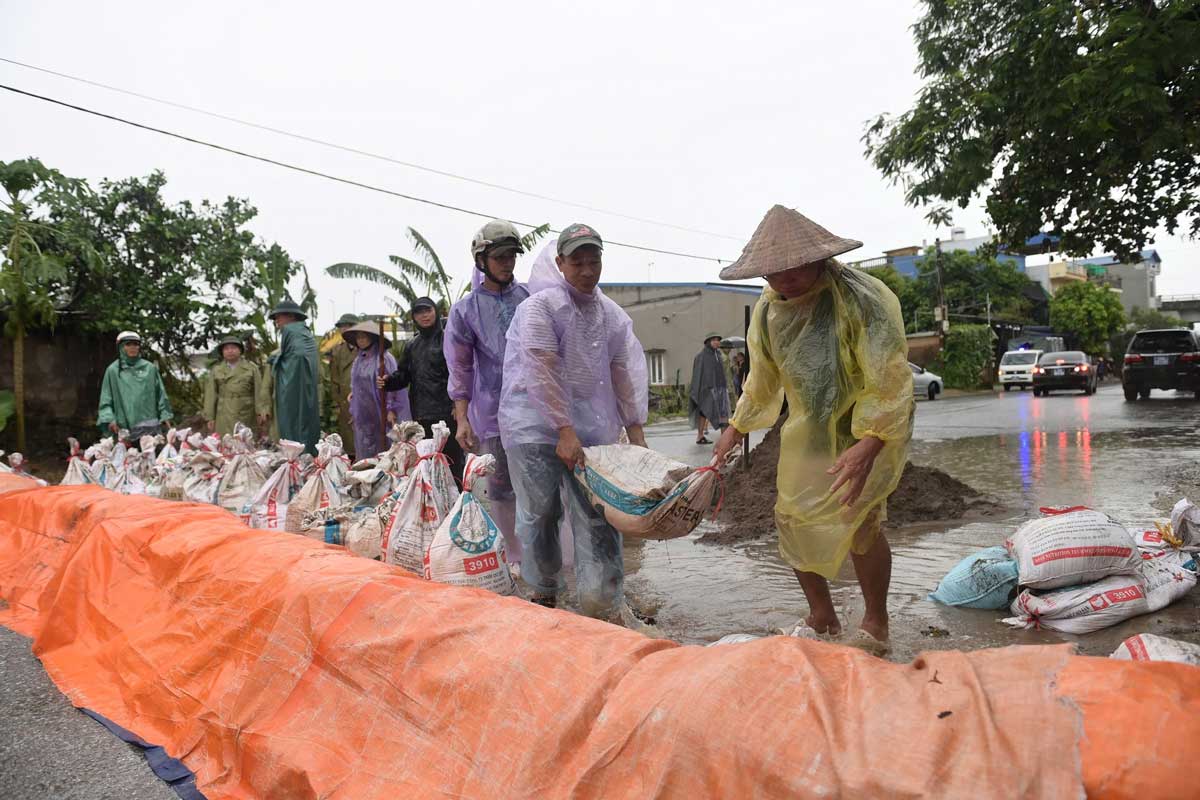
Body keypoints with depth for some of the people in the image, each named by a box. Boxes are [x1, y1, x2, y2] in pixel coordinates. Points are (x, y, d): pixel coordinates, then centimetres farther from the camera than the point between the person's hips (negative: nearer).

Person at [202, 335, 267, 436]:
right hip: (223, 418, 1)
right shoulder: (216, 370, 10)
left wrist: (261, 411, -11)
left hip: (246, 417, 0)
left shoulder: (251, 368, 7)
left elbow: (258, 391, 0)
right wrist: (210, 417, 2)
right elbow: (211, 395, 7)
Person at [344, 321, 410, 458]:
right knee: (365, 451, 8)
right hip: (363, 415, 6)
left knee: (383, 453, -2)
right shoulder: (359, 359, 12)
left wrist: (391, 409, -15)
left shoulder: (384, 357, -10)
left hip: (381, 415, -6)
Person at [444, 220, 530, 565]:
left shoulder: (530, 298, 6)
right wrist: (462, 419, -4)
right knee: (501, 488, 6)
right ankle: (514, 556, 20)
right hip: (495, 413, -1)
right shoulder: (466, 310, 1)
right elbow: (460, 370, 2)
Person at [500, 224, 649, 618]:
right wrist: (565, 431, -18)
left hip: (592, 429, 4)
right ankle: (544, 594, 25)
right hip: (535, 426, -3)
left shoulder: (613, 316, 9)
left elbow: (626, 378, 7)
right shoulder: (539, 306, -7)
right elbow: (545, 375, -14)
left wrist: (637, 435, 1)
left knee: (597, 519, -3)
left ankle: (605, 608, 1)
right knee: (539, 515, 5)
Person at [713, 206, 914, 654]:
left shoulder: (863, 299, -25)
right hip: (809, 428, 6)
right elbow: (763, 377, 9)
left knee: (857, 519, -14)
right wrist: (736, 428, 8)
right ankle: (821, 617, 23)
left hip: (873, 427, -6)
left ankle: (876, 625, 8)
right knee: (792, 515, 4)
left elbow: (888, 382, -28)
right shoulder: (768, 308, -5)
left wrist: (867, 446, -39)